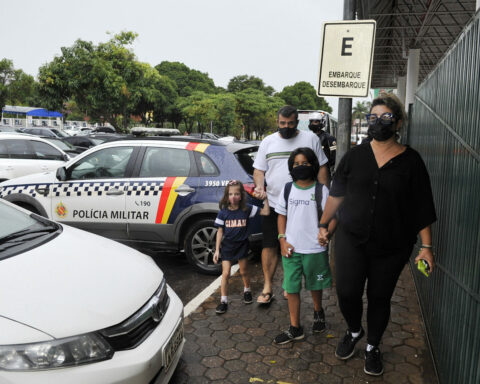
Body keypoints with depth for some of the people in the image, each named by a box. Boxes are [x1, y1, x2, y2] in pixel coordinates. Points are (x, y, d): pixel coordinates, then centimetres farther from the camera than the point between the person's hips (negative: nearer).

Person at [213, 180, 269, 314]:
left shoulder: (247, 210, -9)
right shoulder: (223, 212, -8)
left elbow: (265, 212, -11)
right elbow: (220, 231, -3)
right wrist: (217, 250, -3)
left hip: (241, 245, 0)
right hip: (227, 246, 0)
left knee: (243, 271, 16)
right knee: (225, 273, -2)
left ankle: (247, 290, 44)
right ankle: (224, 300, 10)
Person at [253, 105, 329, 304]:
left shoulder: (310, 139, 4)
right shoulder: (268, 142, 8)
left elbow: (322, 168, 6)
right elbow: (259, 170, 9)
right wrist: (260, 186, -12)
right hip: (273, 204, 1)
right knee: (270, 245, 3)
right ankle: (267, 288, 14)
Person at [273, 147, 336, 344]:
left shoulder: (321, 190, -7)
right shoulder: (288, 189, 2)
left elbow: (332, 216, -7)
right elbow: (282, 216, 8)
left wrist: (327, 232, -26)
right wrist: (282, 240, -2)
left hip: (315, 249, -2)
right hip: (291, 249, 2)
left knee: (315, 285, 18)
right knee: (291, 288, 6)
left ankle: (318, 312, 46)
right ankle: (295, 328, 19)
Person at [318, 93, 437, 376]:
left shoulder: (410, 160, -4)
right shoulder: (356, 155, 2)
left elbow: (422, 207, -3)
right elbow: (336, 193, 9)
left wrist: (426, 246, -6)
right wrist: (323, 224, 10)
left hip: (392, 246, -1)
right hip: (351, 239, 1)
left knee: (380, 298, 10)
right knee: (346, 292, -5)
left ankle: (373, 347, 35)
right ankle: (354, 331, 29)